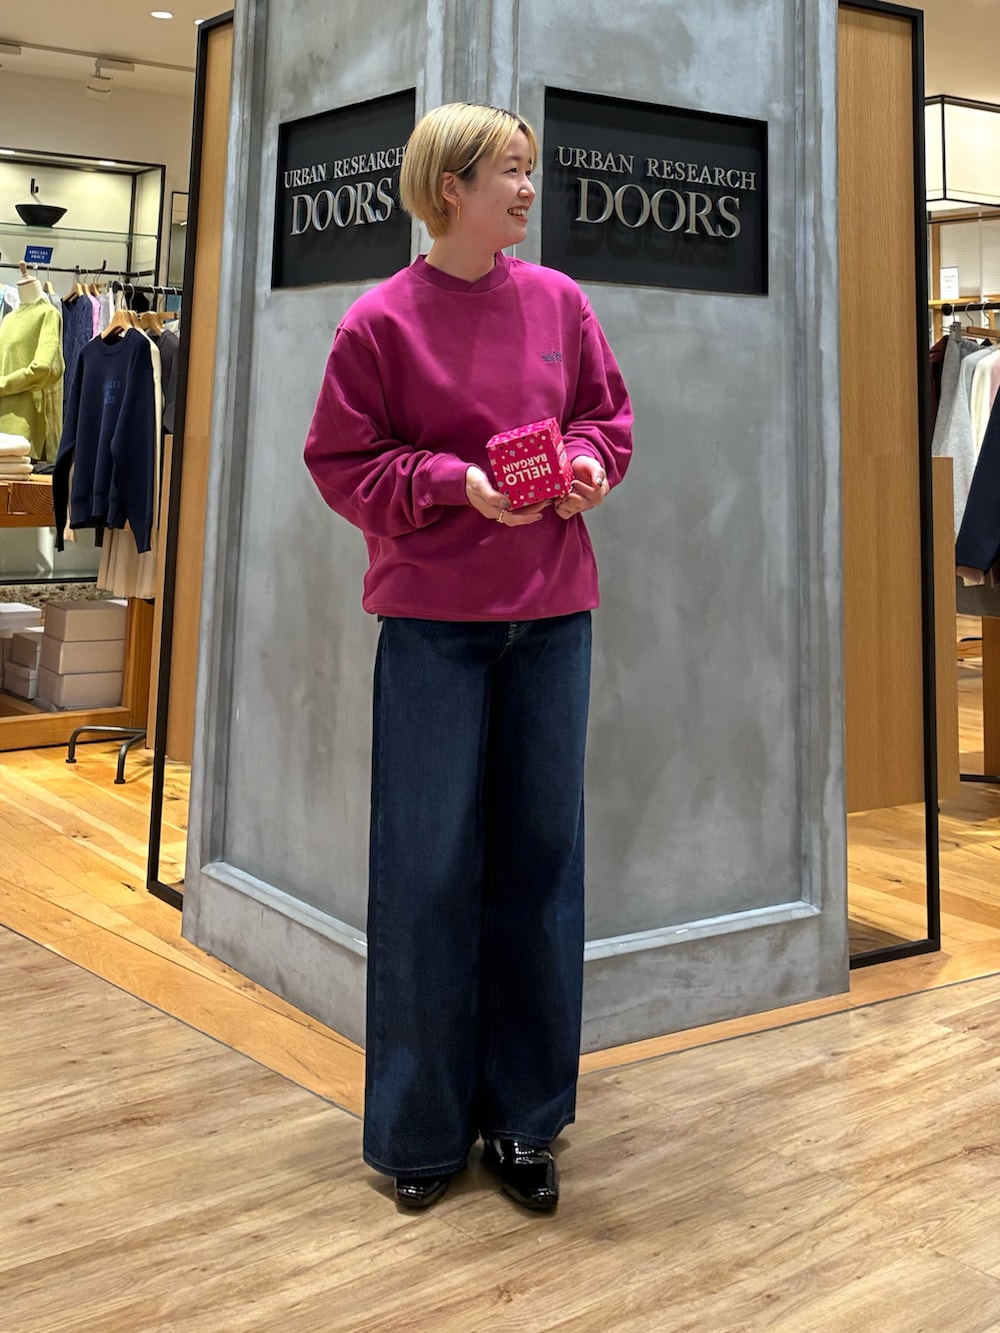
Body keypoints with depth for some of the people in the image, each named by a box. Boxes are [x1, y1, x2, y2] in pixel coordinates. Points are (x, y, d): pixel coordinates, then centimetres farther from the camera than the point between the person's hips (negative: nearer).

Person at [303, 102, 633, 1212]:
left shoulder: (558, 301, 8)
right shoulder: (381, 320, -3)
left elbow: (606, 414, 16)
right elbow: (342, 463, -1)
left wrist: (590, 461, -6)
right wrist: (454, 481, -16)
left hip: (551, 615, 4)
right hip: (432, 621, -3)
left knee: (540, 855, 7)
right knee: (427, 867, 1)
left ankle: (522, 1115, 23)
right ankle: (420, 1125, 19)